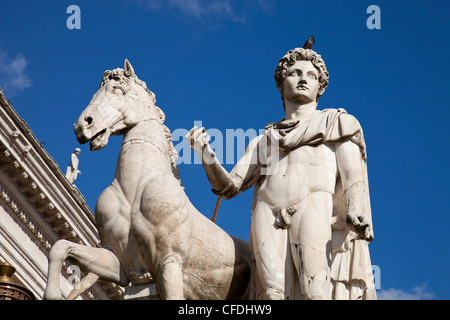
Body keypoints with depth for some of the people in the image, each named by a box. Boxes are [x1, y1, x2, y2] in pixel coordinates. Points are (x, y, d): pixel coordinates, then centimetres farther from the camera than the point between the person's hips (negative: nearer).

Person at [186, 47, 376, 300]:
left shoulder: (337, 122, 27)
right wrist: (206, 155, 3)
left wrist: (355, 212, -12)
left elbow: (352, 174, 9)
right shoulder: (264, 141, 35)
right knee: (274, 293, -20)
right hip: (269, 211, 3)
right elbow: (230, 186, 23)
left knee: (316, 292, -24)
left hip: (316, 206, -3)